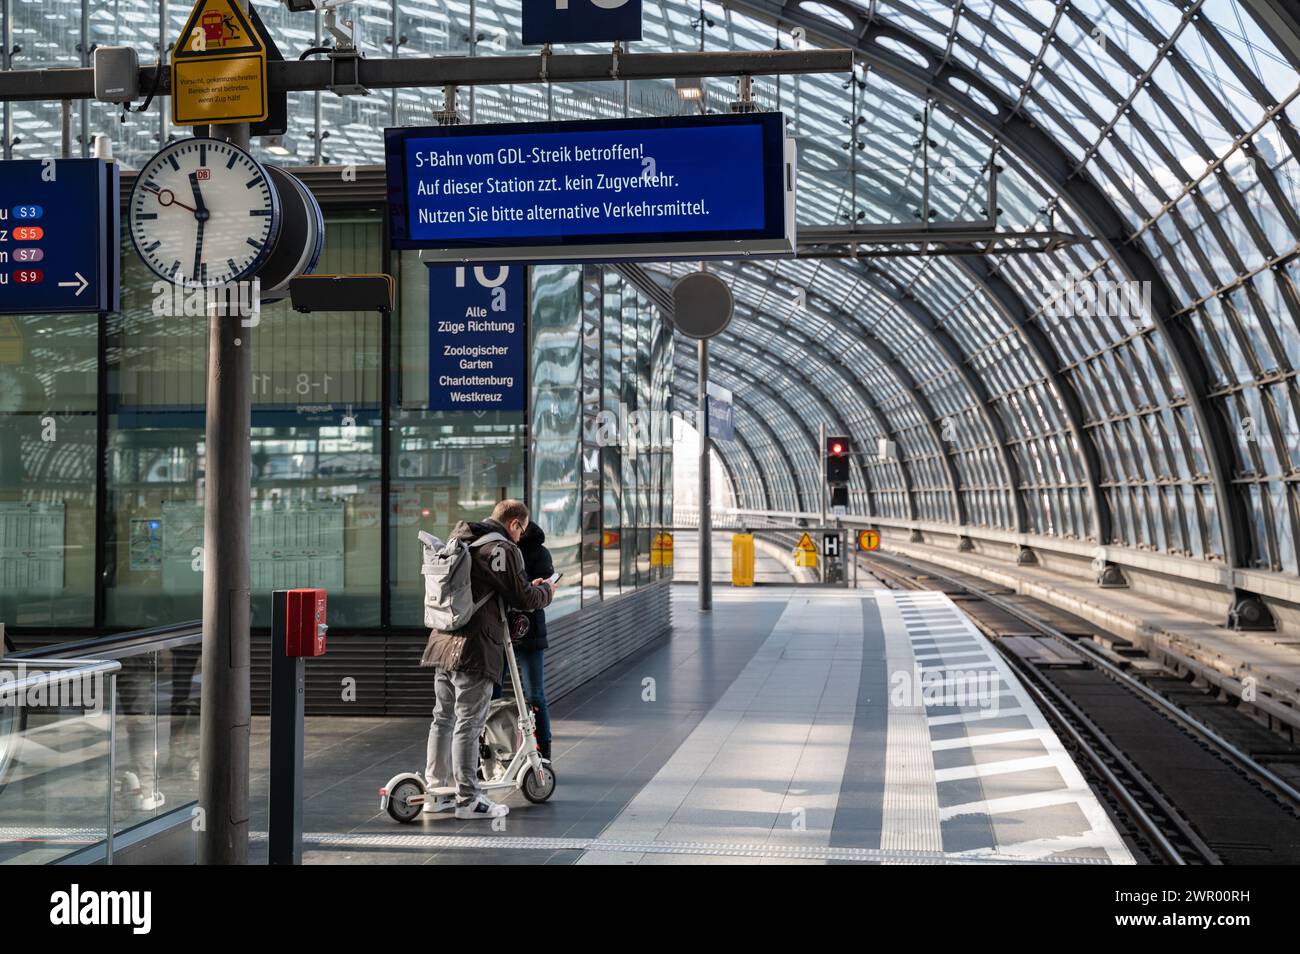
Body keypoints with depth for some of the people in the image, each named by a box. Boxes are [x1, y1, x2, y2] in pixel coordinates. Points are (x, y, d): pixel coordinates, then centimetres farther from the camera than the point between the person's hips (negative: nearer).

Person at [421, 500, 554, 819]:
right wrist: (546, 590, 12)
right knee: (469, 723, -4)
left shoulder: (459, 540, 17)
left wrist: (529, 588, 26)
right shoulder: (503, 549, -10)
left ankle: (437, 793, 21)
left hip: (444, 643, 9)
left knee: (443, 718, 15)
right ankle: (468, 799, 0)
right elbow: (524, 598, -10)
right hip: (474, 648, -9)